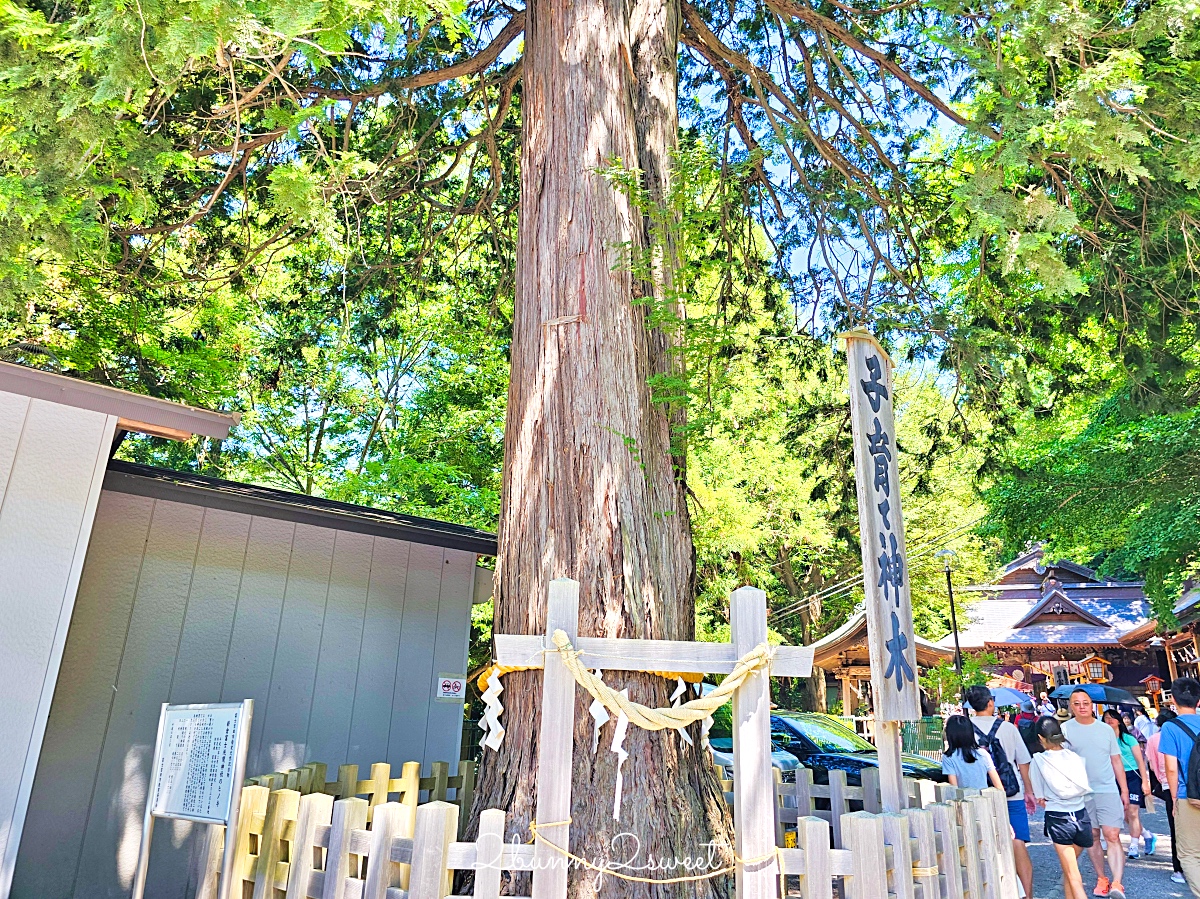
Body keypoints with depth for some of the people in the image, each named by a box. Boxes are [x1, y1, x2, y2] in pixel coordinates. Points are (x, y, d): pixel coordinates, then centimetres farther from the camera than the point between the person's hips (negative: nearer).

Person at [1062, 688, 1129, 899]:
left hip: (1108, 791, 1)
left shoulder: (1106, 729, 7)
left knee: (1113, 836, -8)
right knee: (1092, 837, 7)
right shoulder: (1065, 729, -1)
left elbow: (1116, 761, 12)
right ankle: (1101, 879, 18)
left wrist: (1124, 790, 9)